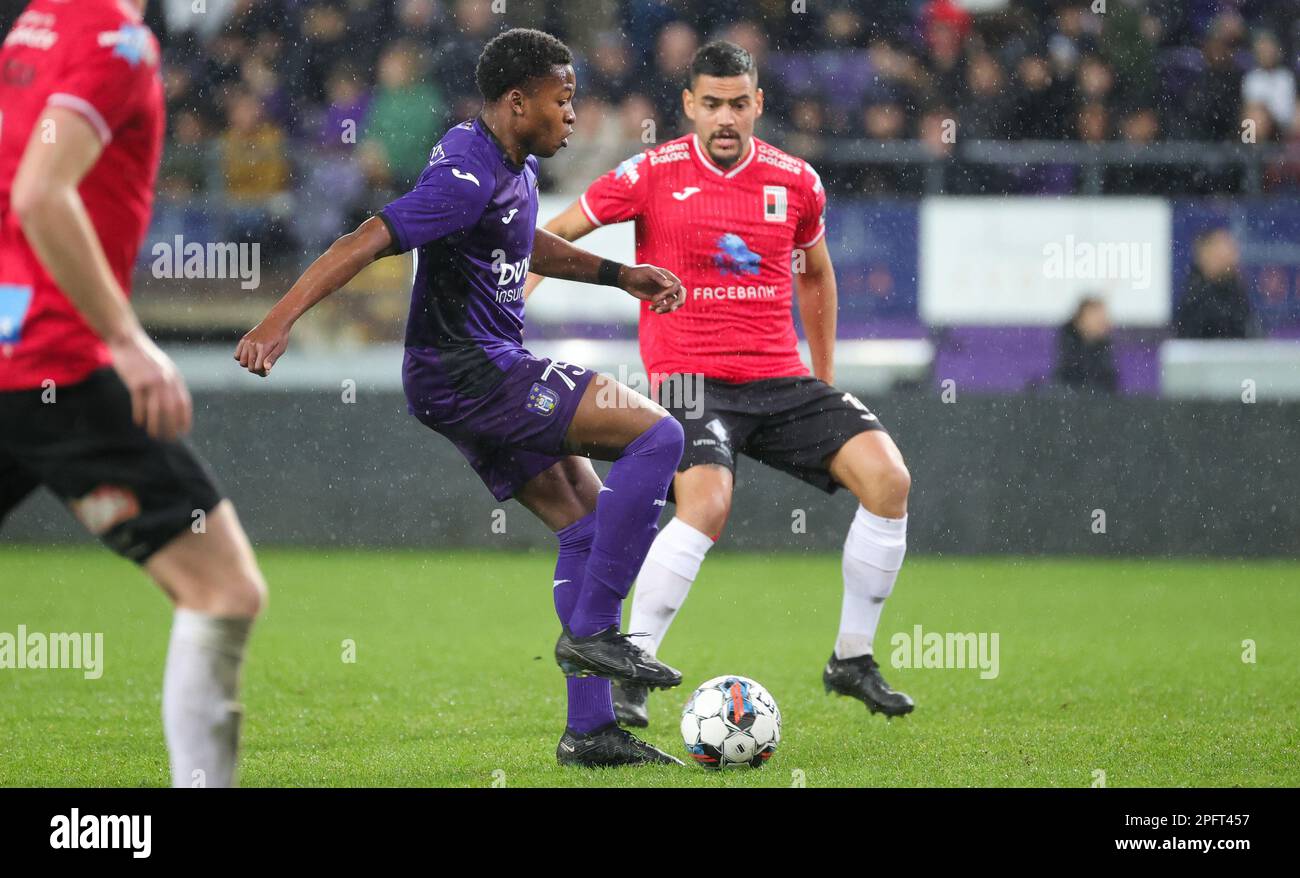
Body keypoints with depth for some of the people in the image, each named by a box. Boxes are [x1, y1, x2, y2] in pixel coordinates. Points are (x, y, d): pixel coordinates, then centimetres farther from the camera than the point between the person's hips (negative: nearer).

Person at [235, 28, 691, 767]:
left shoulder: (514, 165, 11)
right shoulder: (470, 178, -20)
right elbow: (369, 240, -27)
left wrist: (620, 275, 26)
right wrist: (281, 319, -36)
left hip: (492, 373, 10)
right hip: (466, 373, -10)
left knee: (587, 519, 10)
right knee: (656, 435, -17)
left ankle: (590, 731, 12)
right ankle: (591, 629, -12)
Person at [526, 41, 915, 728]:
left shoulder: (795, 181, 6)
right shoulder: (653, 174, -4)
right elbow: (555, 234, 4)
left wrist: (825, 377, 25)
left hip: (781, 380, 4)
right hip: (690, 379, -4)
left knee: (888, 479, -14)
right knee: (707, 504, -32)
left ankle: (852, 660, 2)